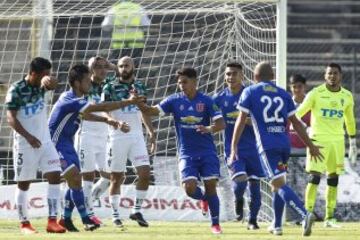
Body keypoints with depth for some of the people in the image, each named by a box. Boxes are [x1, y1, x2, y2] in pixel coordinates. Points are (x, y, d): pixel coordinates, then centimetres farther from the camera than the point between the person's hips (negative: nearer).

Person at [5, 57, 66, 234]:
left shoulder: (41, 86, 4)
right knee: (24, 183, 2)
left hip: (45, 141, 5)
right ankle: (24, 223, 11)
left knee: (55, 176, -6)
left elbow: (53, 84, -18)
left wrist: (48, 80, -42)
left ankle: (52, 221, -6)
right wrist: (28, 137, -25)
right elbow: (11, 118, -15)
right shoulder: (16, 90, -12)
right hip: (25, 144, -5)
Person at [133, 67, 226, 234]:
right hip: (187, 153, 1)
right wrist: (140, 104, -29)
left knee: (211, 186, -5)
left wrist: (209, 129, -32)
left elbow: (221, 123, -11)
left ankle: (215, 223, 10)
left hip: (207, 152, -1)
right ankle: (203, 198, 23)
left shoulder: (206, 101, -5)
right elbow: (153, 111, -10)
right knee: (189, 188, -13)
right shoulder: (174, 100, -1)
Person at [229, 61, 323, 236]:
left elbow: (241, 121, 0)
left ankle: (305, 215, -33)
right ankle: (277, 225, 22)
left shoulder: (250, 92, 5)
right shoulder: (283, 94, 16)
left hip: (267, 145, -5)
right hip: (284, 144, 5)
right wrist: (311, 146, 17)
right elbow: (296, 123, 14)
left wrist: (233, 148, 1)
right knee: (277, 184, 20)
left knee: (280, 184, -13)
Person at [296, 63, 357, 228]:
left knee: (333, 179, 4)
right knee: (314, 177, -12)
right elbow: (299, 112, -3)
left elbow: (350, 120, 19)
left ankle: (329, 217, 9)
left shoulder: (347, 96, 7)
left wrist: (353, 143, 22)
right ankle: (308, 213, -10)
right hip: (318, 139, -4)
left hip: (337, 141, 4)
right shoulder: (316, 94, -5)